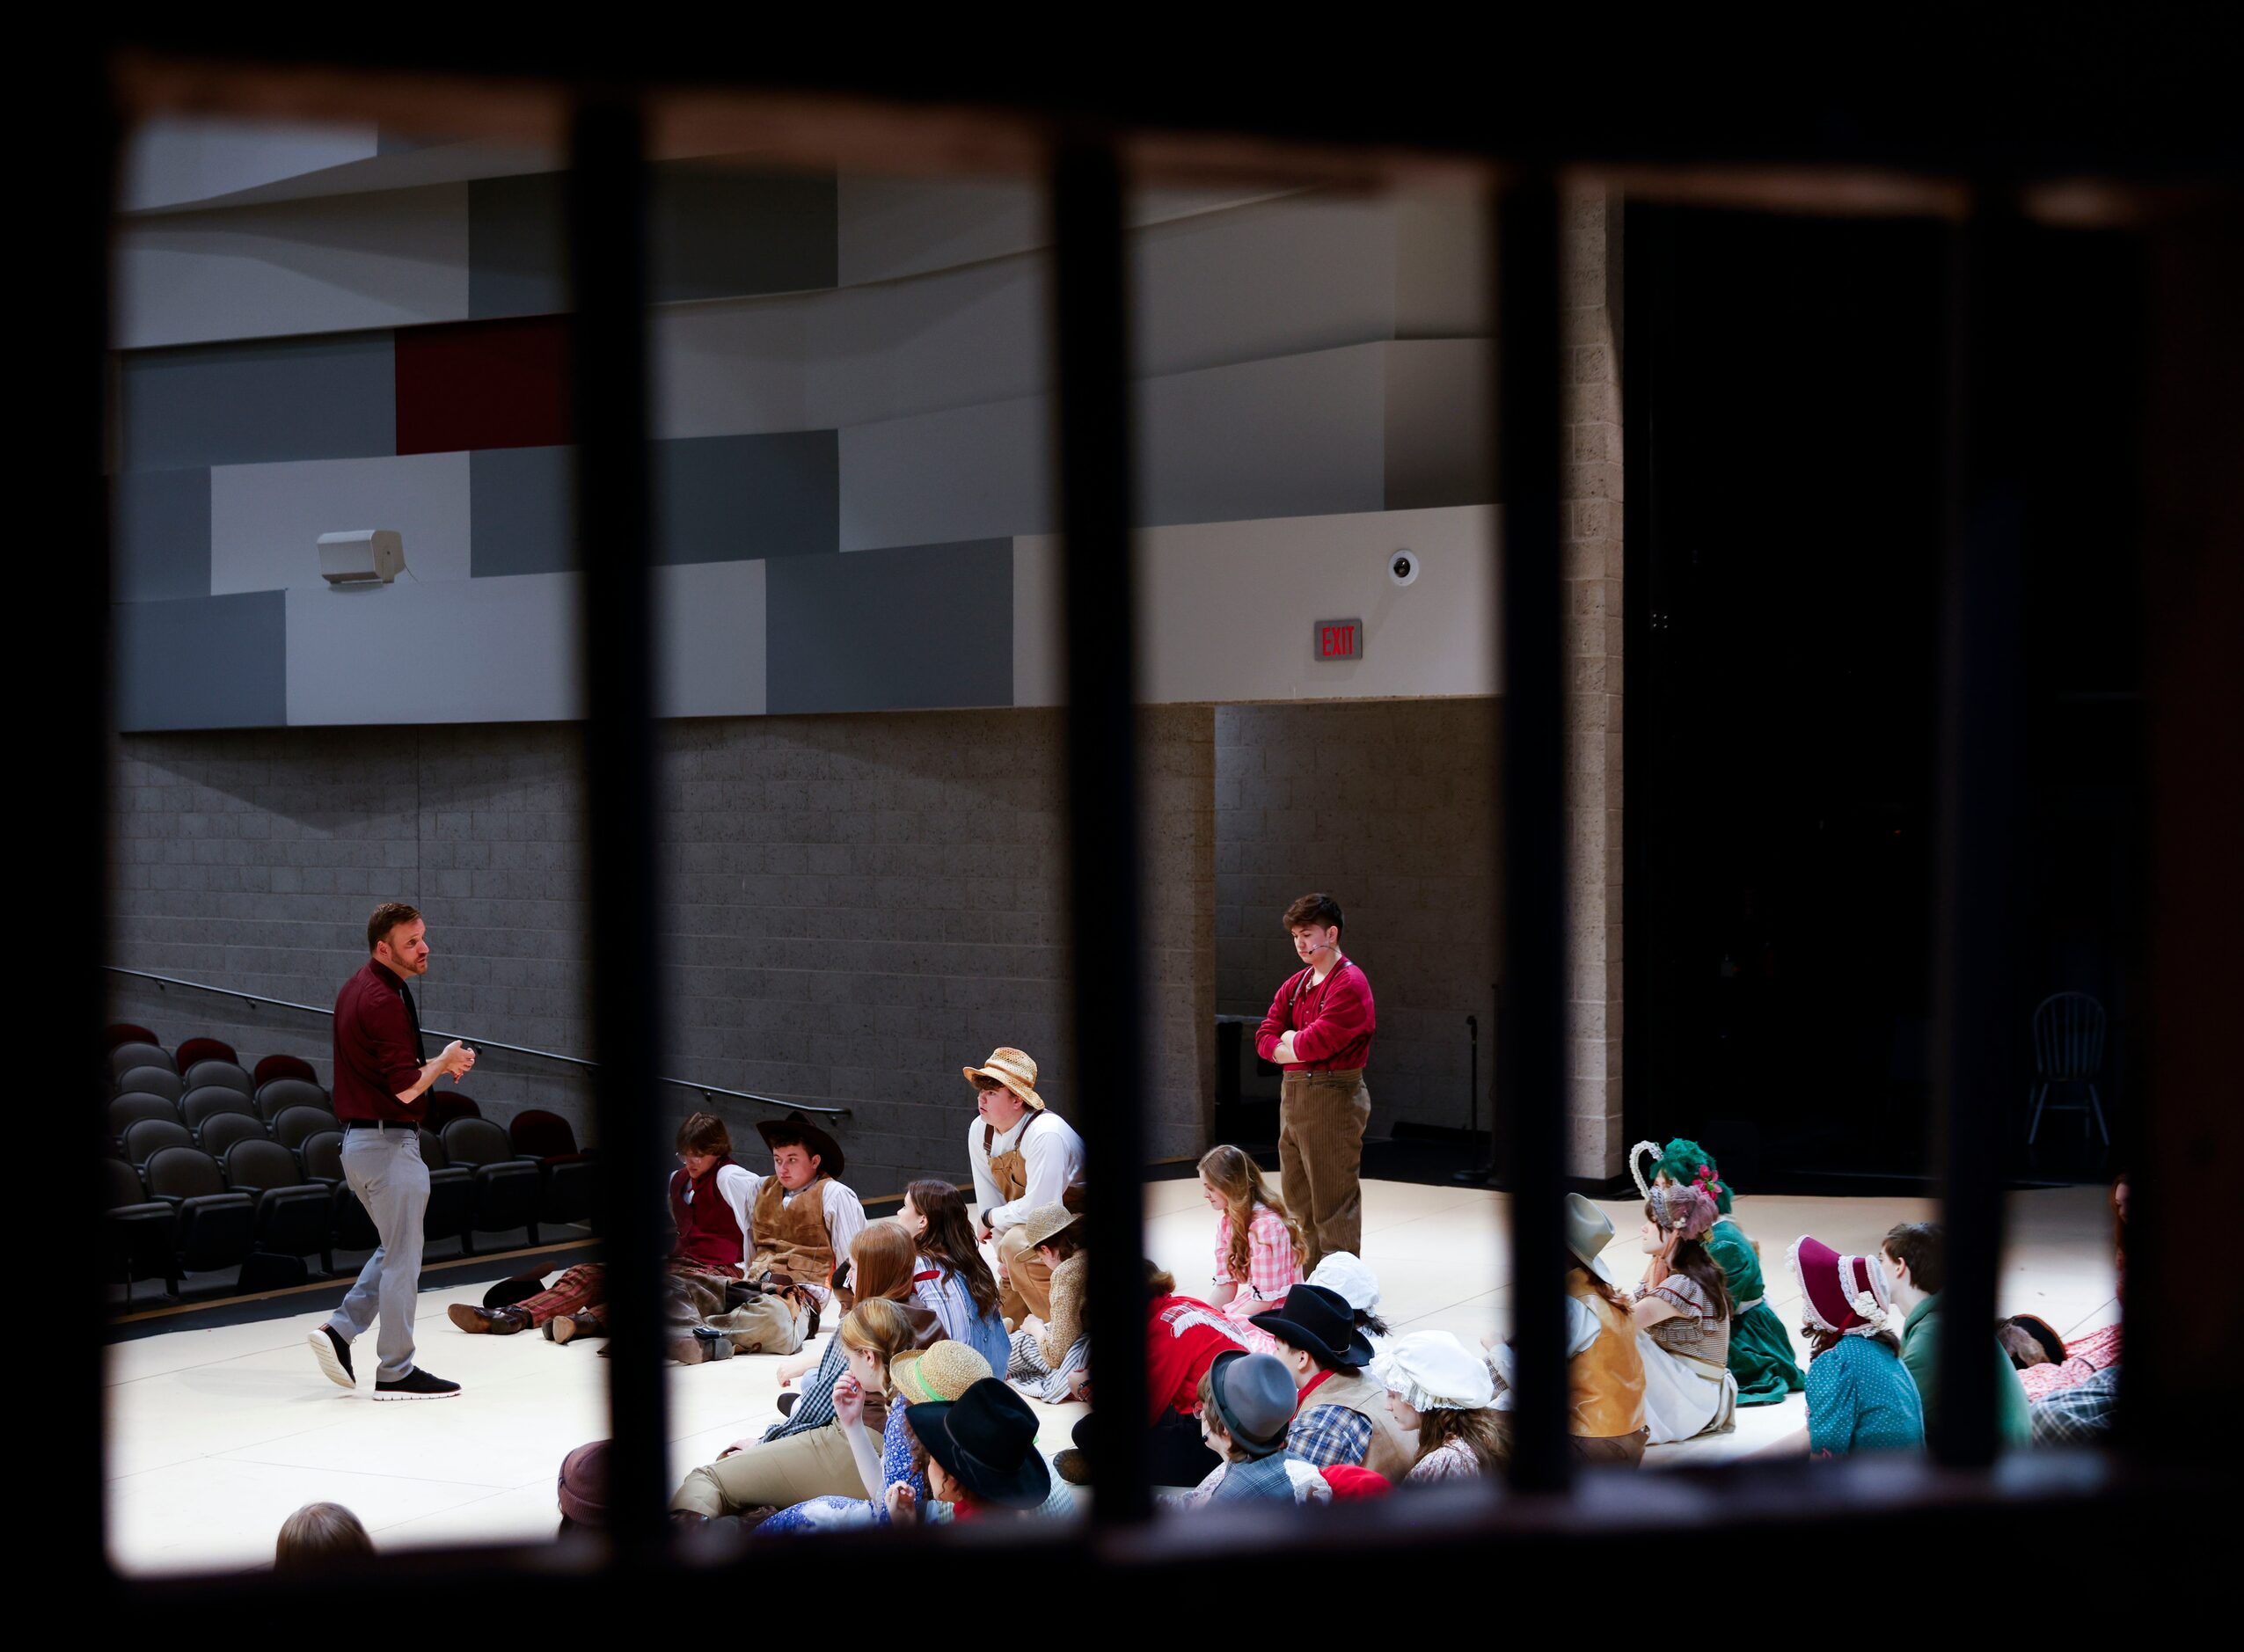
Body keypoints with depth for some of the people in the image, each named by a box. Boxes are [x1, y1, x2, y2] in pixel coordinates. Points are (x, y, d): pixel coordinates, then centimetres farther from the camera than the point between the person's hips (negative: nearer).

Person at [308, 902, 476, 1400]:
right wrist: (443, 1064, -6)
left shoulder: (356, 989, 12)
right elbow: (405, 1088, -23)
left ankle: (339, 1330, 13)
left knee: (394, 1250, 21)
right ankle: (395, 1372, 7)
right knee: (402, 1257, 0)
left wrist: (435, 1065, 9)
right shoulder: (384, 1000, -20)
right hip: (389, 1141, -10)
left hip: (359, 1137, 10)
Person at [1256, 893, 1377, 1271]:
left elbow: (1317, 1041, -21)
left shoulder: (1349, 984, -12)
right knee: (1298, 1197, 14)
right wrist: (1300, 1047, -10)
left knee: (1334, 1202, -5)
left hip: (1333, 1097, -9)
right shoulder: (1294, 986, 15)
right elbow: (1265, 1038, 7)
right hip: (1292, 1094, 9)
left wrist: (1292, 1041, 0)